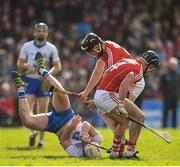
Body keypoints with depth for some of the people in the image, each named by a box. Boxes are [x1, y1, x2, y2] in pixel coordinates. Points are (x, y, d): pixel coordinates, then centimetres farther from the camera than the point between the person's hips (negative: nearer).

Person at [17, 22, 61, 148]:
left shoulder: (51, 48, 3)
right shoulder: (27, 46, 5)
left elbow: (58, 66, 3)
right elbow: (20, 64, 9)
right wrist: (27, 67, -14)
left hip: (44, 82, 0)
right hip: (30, 81, 0)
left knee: (42, 112, 1)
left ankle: (41, 140, 10)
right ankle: (33, 131, 13)